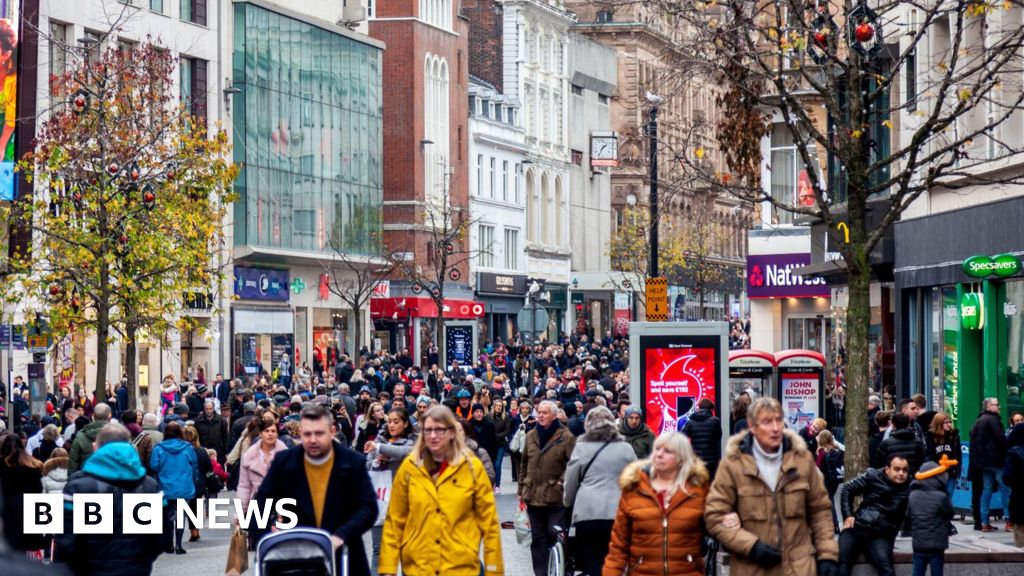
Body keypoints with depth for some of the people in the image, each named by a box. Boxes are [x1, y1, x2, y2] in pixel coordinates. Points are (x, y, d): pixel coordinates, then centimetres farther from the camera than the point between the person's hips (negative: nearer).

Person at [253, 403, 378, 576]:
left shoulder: (354, 462, -5)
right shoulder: (283, 462, -2)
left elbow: (368, 508, -8)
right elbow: (261, 504, 5)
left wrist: (341, 535, -23)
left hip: (342, 557, 0)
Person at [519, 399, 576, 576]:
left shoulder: (565, 437, -6)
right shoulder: (531, 436, 11)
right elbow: (524, 464, 15)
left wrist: (562, 482, -16)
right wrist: (522, 490, 14)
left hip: (555, 496, -5)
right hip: (533, 494, 5)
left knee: (554, 534, -5)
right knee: (537, 537, 8)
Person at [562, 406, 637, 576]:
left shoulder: (581, 447, 3)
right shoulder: (626, 449, 7)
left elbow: (571, 482, 9)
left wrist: (567, 502, 26)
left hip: (588, 512, -1)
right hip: (617, 513, 1)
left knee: (593, 562, 2)